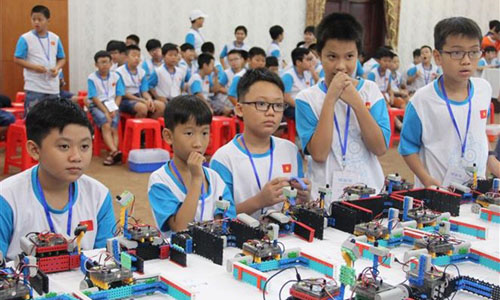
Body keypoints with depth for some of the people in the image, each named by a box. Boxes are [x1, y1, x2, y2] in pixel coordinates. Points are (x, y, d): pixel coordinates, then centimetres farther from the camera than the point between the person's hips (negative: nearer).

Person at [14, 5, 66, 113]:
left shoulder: (55, 38, 7)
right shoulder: (25, 38, -5)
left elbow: (62, 59, 14)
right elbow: (17, 59, -5)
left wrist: (57, 68, -7)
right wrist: (34, 67, -19)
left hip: (53, 87, 4)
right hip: (34, 87, -4)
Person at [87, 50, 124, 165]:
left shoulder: (115, 76, 7)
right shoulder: (92, 78, -1)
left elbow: (119, 96, 6)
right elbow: (94, 98, -6)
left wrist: (114, 110, -10)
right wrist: (105, 112, -15)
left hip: (113, 106, 2)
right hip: (97, 106, -2)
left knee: (114, 127, -23)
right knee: (106, 125, -29)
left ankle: (112, 154, -35)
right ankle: (115, 151, -43)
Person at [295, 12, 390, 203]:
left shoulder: (370, 91, 4)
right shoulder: (307, 98, -1)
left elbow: (380, 148, -5)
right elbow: (319, 154, -12)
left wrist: (356, 101, -13)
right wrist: (330, 98, -15)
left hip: (369, 192, 2)